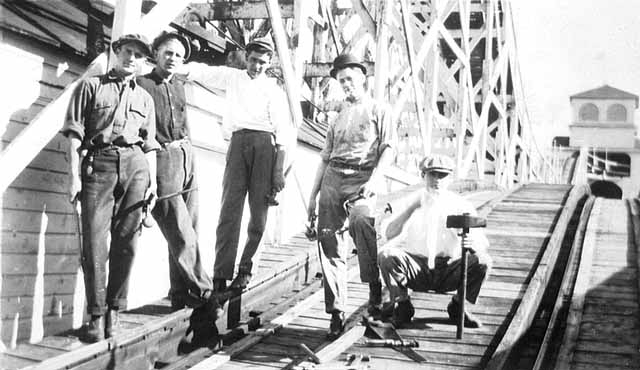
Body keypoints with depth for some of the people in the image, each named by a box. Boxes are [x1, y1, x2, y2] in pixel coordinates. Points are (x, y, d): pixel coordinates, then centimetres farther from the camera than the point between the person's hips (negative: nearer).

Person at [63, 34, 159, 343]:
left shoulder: (144, 97, 21)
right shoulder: (91, 86, 11)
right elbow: (74, 133, 3)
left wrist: (152, 179, 8)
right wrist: (74, 176, -6)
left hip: (135, 166, 3)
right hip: (98, 163, -3)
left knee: (126, 241, -2)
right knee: (95, 240, -8)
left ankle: (113, 310, 6)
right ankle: (96, 314, -3)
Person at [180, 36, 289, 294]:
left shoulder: (274, 89, 13)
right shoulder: (232, 77, 21)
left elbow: (282, 131, 7)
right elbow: (202, 72, 11)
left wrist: (278, 171, -2)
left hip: (265, 143, 0)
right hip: (238, 141, 1)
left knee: (259, 213, 0)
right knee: (230, 208, -8)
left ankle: (245, 270, 11)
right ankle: (221, 275, -11)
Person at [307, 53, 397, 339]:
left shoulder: (380, 110, 11)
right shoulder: (338, 119, 25)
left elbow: (389, 149, -1)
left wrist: (375, 178, -17)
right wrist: (313, 195, 18)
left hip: (362, 178, -5)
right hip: (332, 179, 5)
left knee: (361, 220, -35)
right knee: (328, 242, -4)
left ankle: (375, 287, -26)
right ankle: (336, 312, 1)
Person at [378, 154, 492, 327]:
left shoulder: (461, 205, -1)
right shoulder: (412, 202, 0)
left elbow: (483, 244, -8)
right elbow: (390, 235, -14)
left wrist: (474, 243, -33)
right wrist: (411, 209, -26)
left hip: (449, 271, 0)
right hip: (418, 269, 0)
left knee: (482, 261, -26)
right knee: (386, 256, -26)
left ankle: (457, 307, -2)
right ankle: (402, 305, -4)